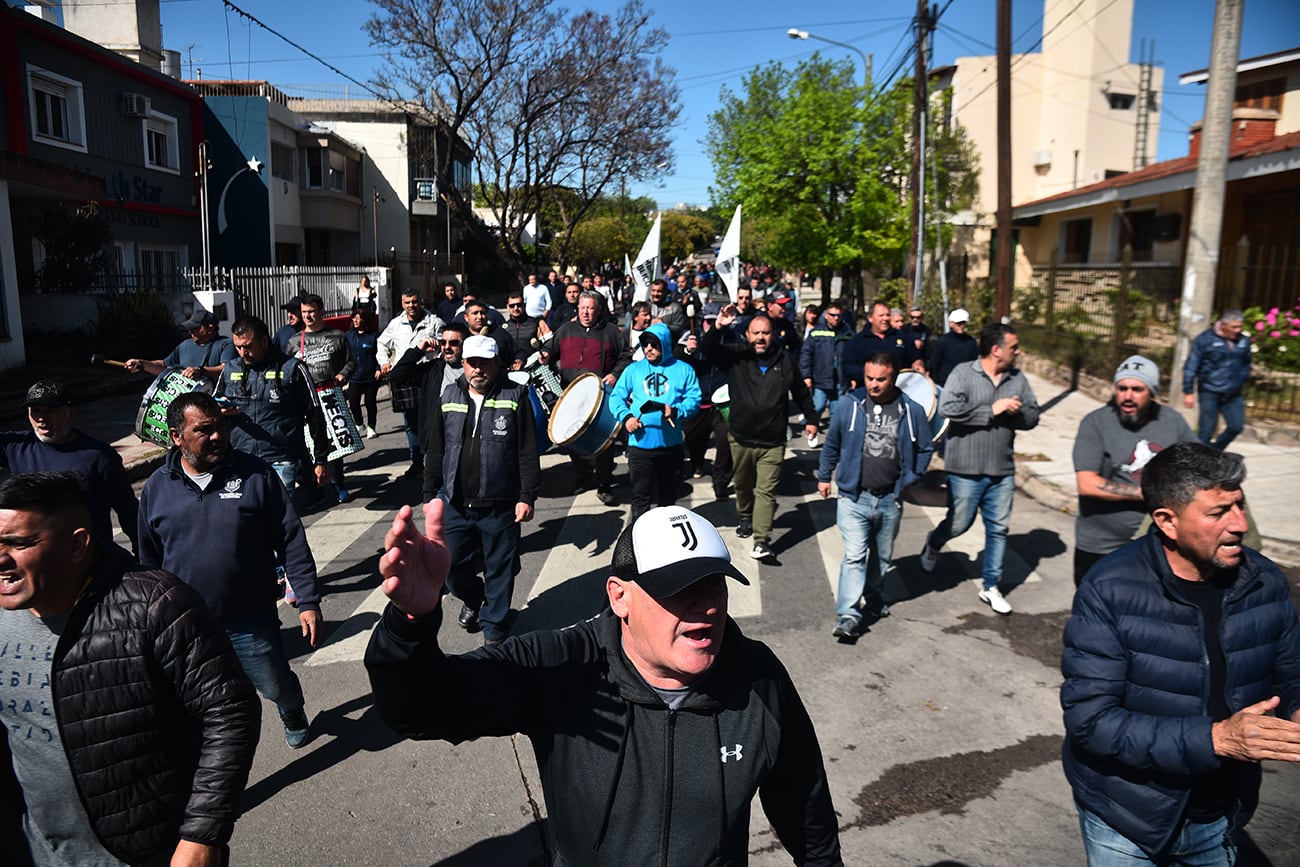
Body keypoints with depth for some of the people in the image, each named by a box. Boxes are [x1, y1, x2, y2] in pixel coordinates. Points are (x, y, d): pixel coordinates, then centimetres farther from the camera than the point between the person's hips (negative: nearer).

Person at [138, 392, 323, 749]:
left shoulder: (255, 474, -8)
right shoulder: (157, 487, 0)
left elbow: (292, 541, -7)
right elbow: (149, 561, 11)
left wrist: (308, 601, -11)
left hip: (252, 621, -2)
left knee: (278, 686, 13)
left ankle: (294, 716, 47)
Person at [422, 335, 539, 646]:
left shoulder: (515, 397, -5)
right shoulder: (449, 397, 6)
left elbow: (528, 453, -5)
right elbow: (436, 452, 12)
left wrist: (527, 497, -9)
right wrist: (430, 495, 11)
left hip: (500, 506, -3)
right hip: (454, 503, 3)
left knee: (500, 570, 8)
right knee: (450, 565, 9)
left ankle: (494, 626, 29)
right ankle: (473, 598, 40)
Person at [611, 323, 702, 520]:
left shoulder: (683, 370, 4)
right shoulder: (633, 369, 8)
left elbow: (694, 399, -4)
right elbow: (616, 397, 6)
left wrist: (676, 411, -23)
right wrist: (626, 417, -13)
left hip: (671, 444, 1)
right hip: (640, 443, 0)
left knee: (668, 496, 15)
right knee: (641, 496, -1)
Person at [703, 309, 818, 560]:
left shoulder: (785, 361, 3)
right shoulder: (736, 358, -1)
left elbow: (801, 393, 15)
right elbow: (709, 350, -14)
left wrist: (811, 419, 19)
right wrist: (718, 328, -31)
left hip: (772, 442, -1)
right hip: (741, 438, 2)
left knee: (766, 490, -7)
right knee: (742, 485, 19)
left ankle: (762, 540, -8)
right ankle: (746, 518, 45)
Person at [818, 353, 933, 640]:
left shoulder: (912, 410, -3)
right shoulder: (850, 404, -5)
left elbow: (926, 448, 10)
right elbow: (831, 443, 7)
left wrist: (909, 480, 4)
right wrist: (824, 476, 11)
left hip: (890, 500, 2)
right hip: (853, 497, -2)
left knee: (882, 557, 18)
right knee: (854, 556, -10)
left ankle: (874, 600, 39)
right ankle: (848, 616, -9)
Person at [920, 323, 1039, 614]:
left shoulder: (1018, 379, 6)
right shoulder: (963, 373, -9)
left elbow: (1032, 417, 6)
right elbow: (947, 407, -23)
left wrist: (1014, 412, -15)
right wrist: (991, 410, -19)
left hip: (1002, 471, 5)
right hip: (966, 469, -4)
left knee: (998, 529, 9)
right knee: (959, 524, 7)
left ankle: (991, 587, 23)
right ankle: (933, 544, 42)